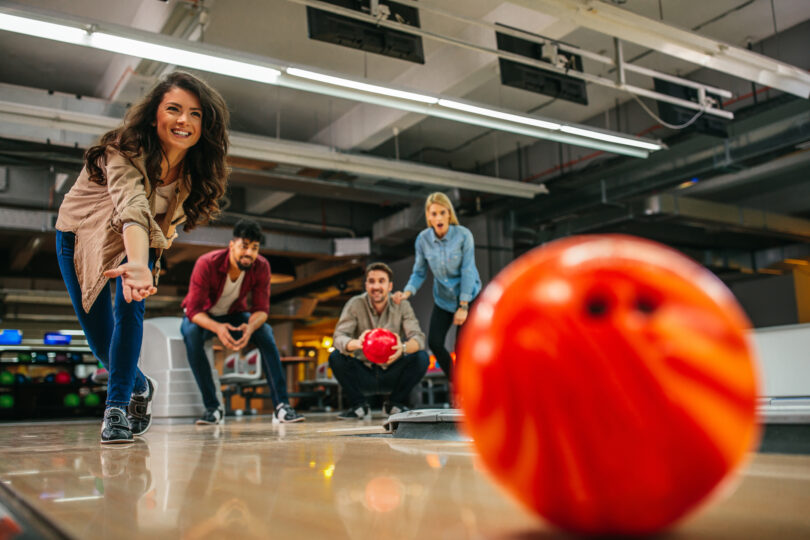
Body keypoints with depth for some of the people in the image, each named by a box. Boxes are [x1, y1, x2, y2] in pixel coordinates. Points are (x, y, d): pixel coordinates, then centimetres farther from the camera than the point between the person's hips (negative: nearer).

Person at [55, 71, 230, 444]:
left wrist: (148, 262, -17)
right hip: (79, 235, -2)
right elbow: (132, 209, -55)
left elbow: (166, 223, -4)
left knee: (130, 305, -24)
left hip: (140, 243, 3)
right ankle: (140, 386, 27)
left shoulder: (194, 170, -20)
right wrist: (137, 263, -72)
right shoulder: (124, 153, -37)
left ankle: (116, 408, -12)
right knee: (101, 340, -2)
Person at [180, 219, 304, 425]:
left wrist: (250, 327, -42)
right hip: (201, 317, -2)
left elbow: (261, 309, -18)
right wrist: (217, 328, -50)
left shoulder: (261, 267, -19)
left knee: (265, 332, -27)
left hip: (233, 315, 2)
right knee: (192, 334, -37)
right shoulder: (207, 264, -29)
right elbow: (194, 309, -29)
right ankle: (212, 407, -28)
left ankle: (282, 406, -29)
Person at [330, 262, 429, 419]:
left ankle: (396, 404, -1)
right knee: (336, 357, -25)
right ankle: (359, 406, -5)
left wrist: (403, 348, -44)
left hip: (392, 374, 0)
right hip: (364, 374, 0)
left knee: (421, 358, -25)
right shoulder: (355, 304, -9)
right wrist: (356, 344, -45)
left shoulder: (402, 305, -8)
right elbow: (338, 337, -20)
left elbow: (418, 338, -19)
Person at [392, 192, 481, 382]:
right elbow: (419, 272, -4)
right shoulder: (423, 239, -11)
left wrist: (463, 307, -18)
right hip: (443, 298, 4)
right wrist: (407, 293, -23)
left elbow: (468, 271, -17)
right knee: (434, 342, 0)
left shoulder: (463, 235, -19)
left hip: (468, 295, -3)